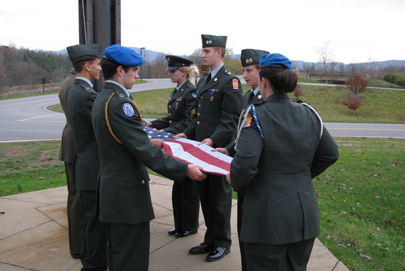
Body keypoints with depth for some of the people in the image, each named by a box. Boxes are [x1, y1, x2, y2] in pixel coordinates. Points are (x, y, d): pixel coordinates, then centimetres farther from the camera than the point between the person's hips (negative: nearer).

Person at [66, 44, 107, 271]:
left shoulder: (75, 91, 13)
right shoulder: (86, 94, -20)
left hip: (85, 167, 11)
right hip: (94, 170, -11)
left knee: (90, 219, 21)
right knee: (96, 221, 0)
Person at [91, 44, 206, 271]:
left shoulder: (102, 99, 9)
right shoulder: (120, 103, -22)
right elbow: (144, 151, -25)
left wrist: (148, 142, 21)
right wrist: (184, 169, -21)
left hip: (113, 189, 10)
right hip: (128, 193, -10)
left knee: (118, 252, 23)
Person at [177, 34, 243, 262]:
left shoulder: (230, 81, -11)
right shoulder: (203, 81, 16)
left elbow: (231, 119, -17)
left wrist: (213, 140, -25)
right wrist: (187, 133, 9)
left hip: (219, 148, -8)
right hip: (201, 147, 9)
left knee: (220, 196, 4)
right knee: (205, 196, 16)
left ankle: (223, 243, 20)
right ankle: (210, 239, 31)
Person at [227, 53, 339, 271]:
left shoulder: (257, 116, -15)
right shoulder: (309, 114, 3)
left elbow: (244, 164, -24)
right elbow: (330, 154, 11)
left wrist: (234, 181, -4)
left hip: (270, 218, -6)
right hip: (305, 216, 6)